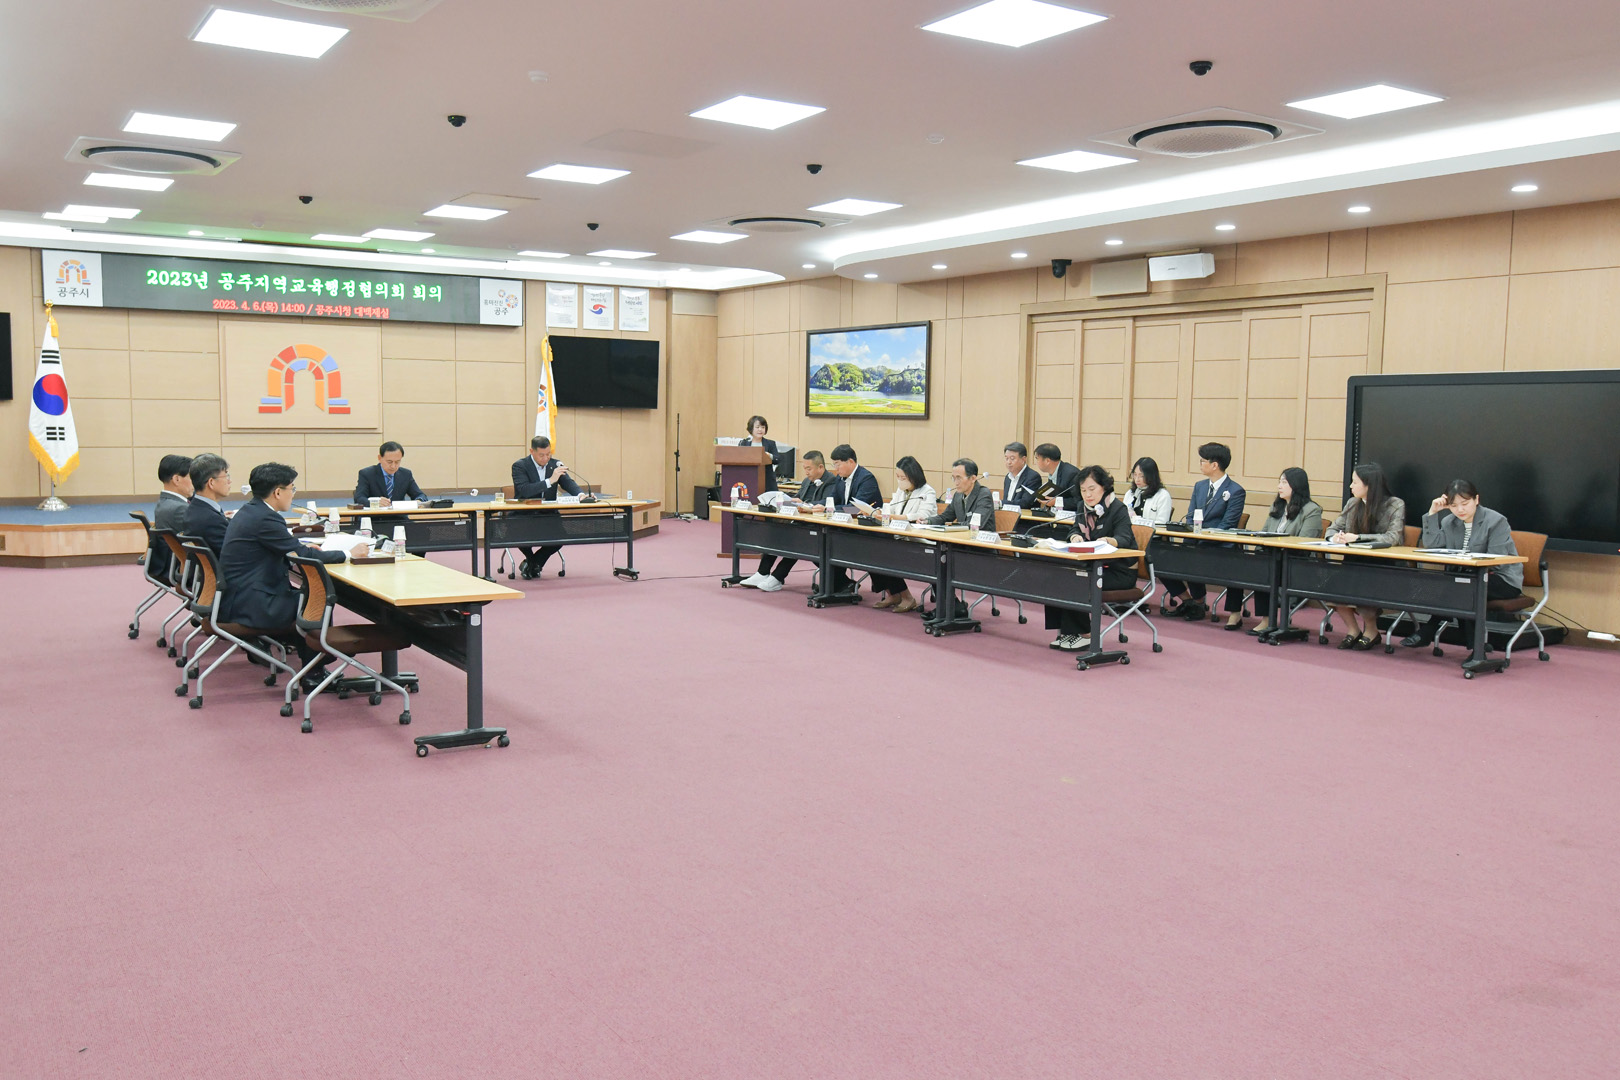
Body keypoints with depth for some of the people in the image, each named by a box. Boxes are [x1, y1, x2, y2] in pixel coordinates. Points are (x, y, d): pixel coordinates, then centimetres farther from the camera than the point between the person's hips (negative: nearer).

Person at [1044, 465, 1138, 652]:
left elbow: (1124, 539, -25)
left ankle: (1085, 635, -13)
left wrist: (1108, 541, -49)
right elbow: (1076, 531, 4)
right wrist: (1075, 536, -23)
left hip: (1120, 571, -7)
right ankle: (1066, 631, -11)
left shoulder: (1117, 509, -12)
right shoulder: (1083, 507, 9)